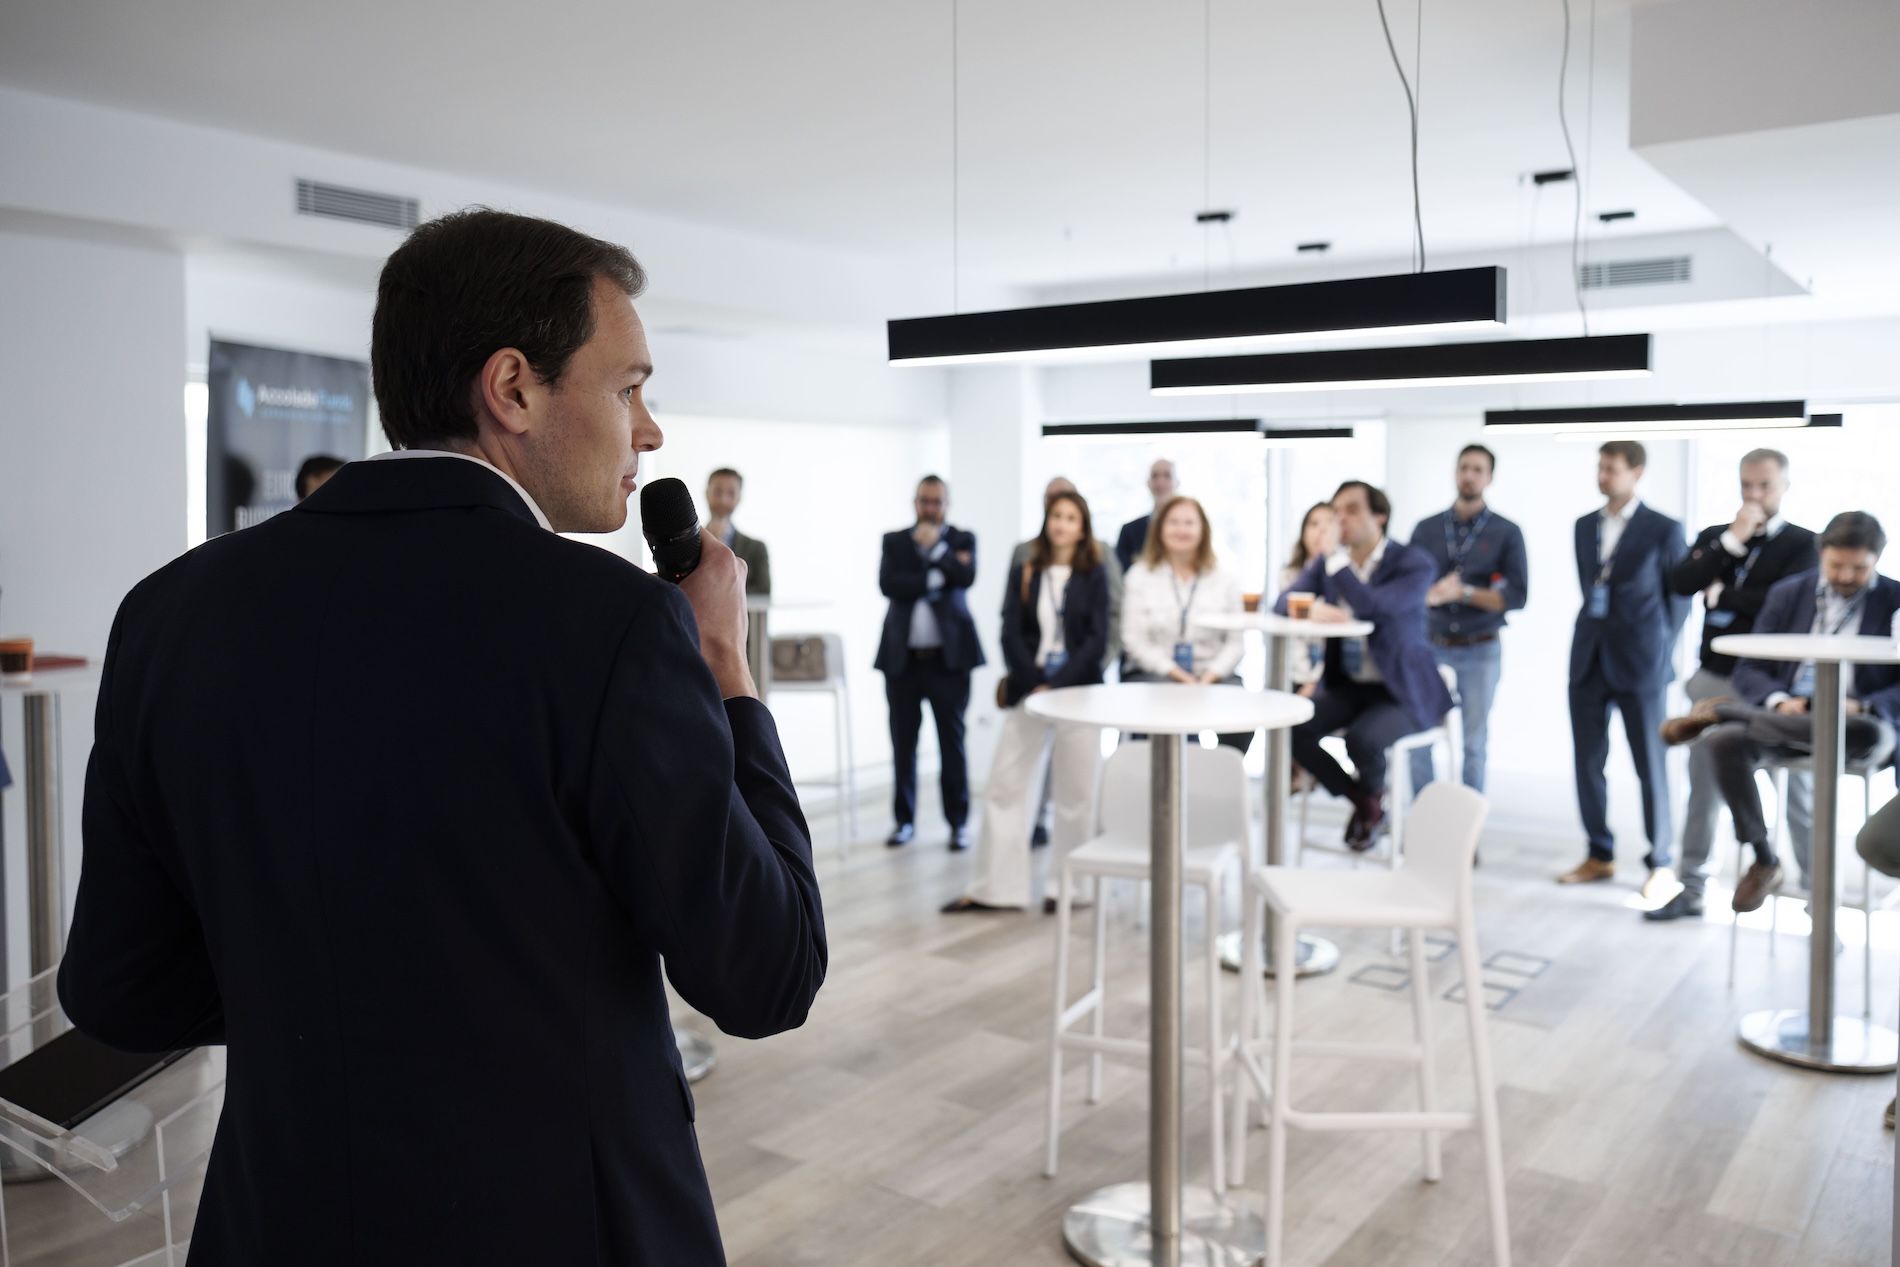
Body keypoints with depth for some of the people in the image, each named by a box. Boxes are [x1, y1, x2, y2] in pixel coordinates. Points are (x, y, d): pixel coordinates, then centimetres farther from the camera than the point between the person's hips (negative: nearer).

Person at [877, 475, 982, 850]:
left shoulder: (962, 539, 8)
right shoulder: (894, 541, 9)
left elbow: (966, 577, -11)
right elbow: (887, 583, -8)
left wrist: (935, 546, -12)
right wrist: (937, 578, -12)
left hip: (949, 657, -1)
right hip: (902, 658, 1)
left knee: (952, 742, 1)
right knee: (903, 743, 6)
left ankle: (958, 822, 8)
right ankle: (904, 820, 17)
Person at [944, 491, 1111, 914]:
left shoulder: (1094, 576, 3)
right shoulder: (1024, 575, 8)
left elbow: (1096, 639, -4)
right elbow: (1011, 636, 1)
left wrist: (1058, 686, -13)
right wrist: (1036, 683, -12)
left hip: (1078, 690, -2)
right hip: (1029, 689, 2)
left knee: (1075, 791, 3)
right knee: (1004, 783, 0)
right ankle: (995, 887, 7)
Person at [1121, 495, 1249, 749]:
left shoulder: (1224, 580, 13)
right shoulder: (1139, 576, 8)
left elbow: (1235, 641, 6)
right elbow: (1134, 640, -1)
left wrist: (1212, 674, -13)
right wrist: (1175, 672, -13)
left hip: (1211, 675, 2)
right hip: (1155, 674, -1)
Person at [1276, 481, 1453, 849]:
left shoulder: (1414, 563, -13)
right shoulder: (1327, 560, 4)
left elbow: (1371, 608, -28)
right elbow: (1283, 602, -3)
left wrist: (1335, 557, -24)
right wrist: (1314, 608, -26)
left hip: (1402, 690, -5)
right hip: (1347, 686, 5)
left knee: (1362, 740, -34)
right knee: (1290, 728, -20)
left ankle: (1373, 795, 6)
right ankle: (1361, 799, 5)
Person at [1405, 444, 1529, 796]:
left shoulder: (1507, 533, -1)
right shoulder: (1426, 529, 5)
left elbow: (1517, 596, -7)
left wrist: (1465, 592, -18)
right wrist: (1429, 595, -18)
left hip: (1480, 651, -1)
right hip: (1431, 647, 2)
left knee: (1473, 742, 5)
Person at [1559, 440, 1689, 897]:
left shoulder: (1664, 529, -3)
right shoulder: (1585, 526, 11)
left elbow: (1679, 598, 1)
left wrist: (1658, 651, -1)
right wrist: (1597, 635, 9)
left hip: (1639, 665, -5)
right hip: (1589, 659, 5)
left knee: (1650, 766, 2)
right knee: (1588, 761, 7)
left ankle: (1660, 865, 12)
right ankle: (1600, 855, 19)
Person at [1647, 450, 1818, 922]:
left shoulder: (1803, 544, -1)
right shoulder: (1714, 536, 9)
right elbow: (1681, 584, -7)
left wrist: (1721, 595, -7)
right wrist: (1732, 540, -12)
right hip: (1715, 681, 3)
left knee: (1798, 794, 3)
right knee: (1703, 789, 9)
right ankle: (1691, 888, 18)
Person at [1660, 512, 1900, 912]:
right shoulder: (1788, 593, 10)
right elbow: (1749, 669, 6)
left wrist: (1864, 706, -22)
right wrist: (1779, 702, -15)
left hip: (1857, 723, -2)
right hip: (1787, 717, 2)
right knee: (1723, 740, -31)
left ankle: (1721, 710, -20)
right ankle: (1764, 861, -14)